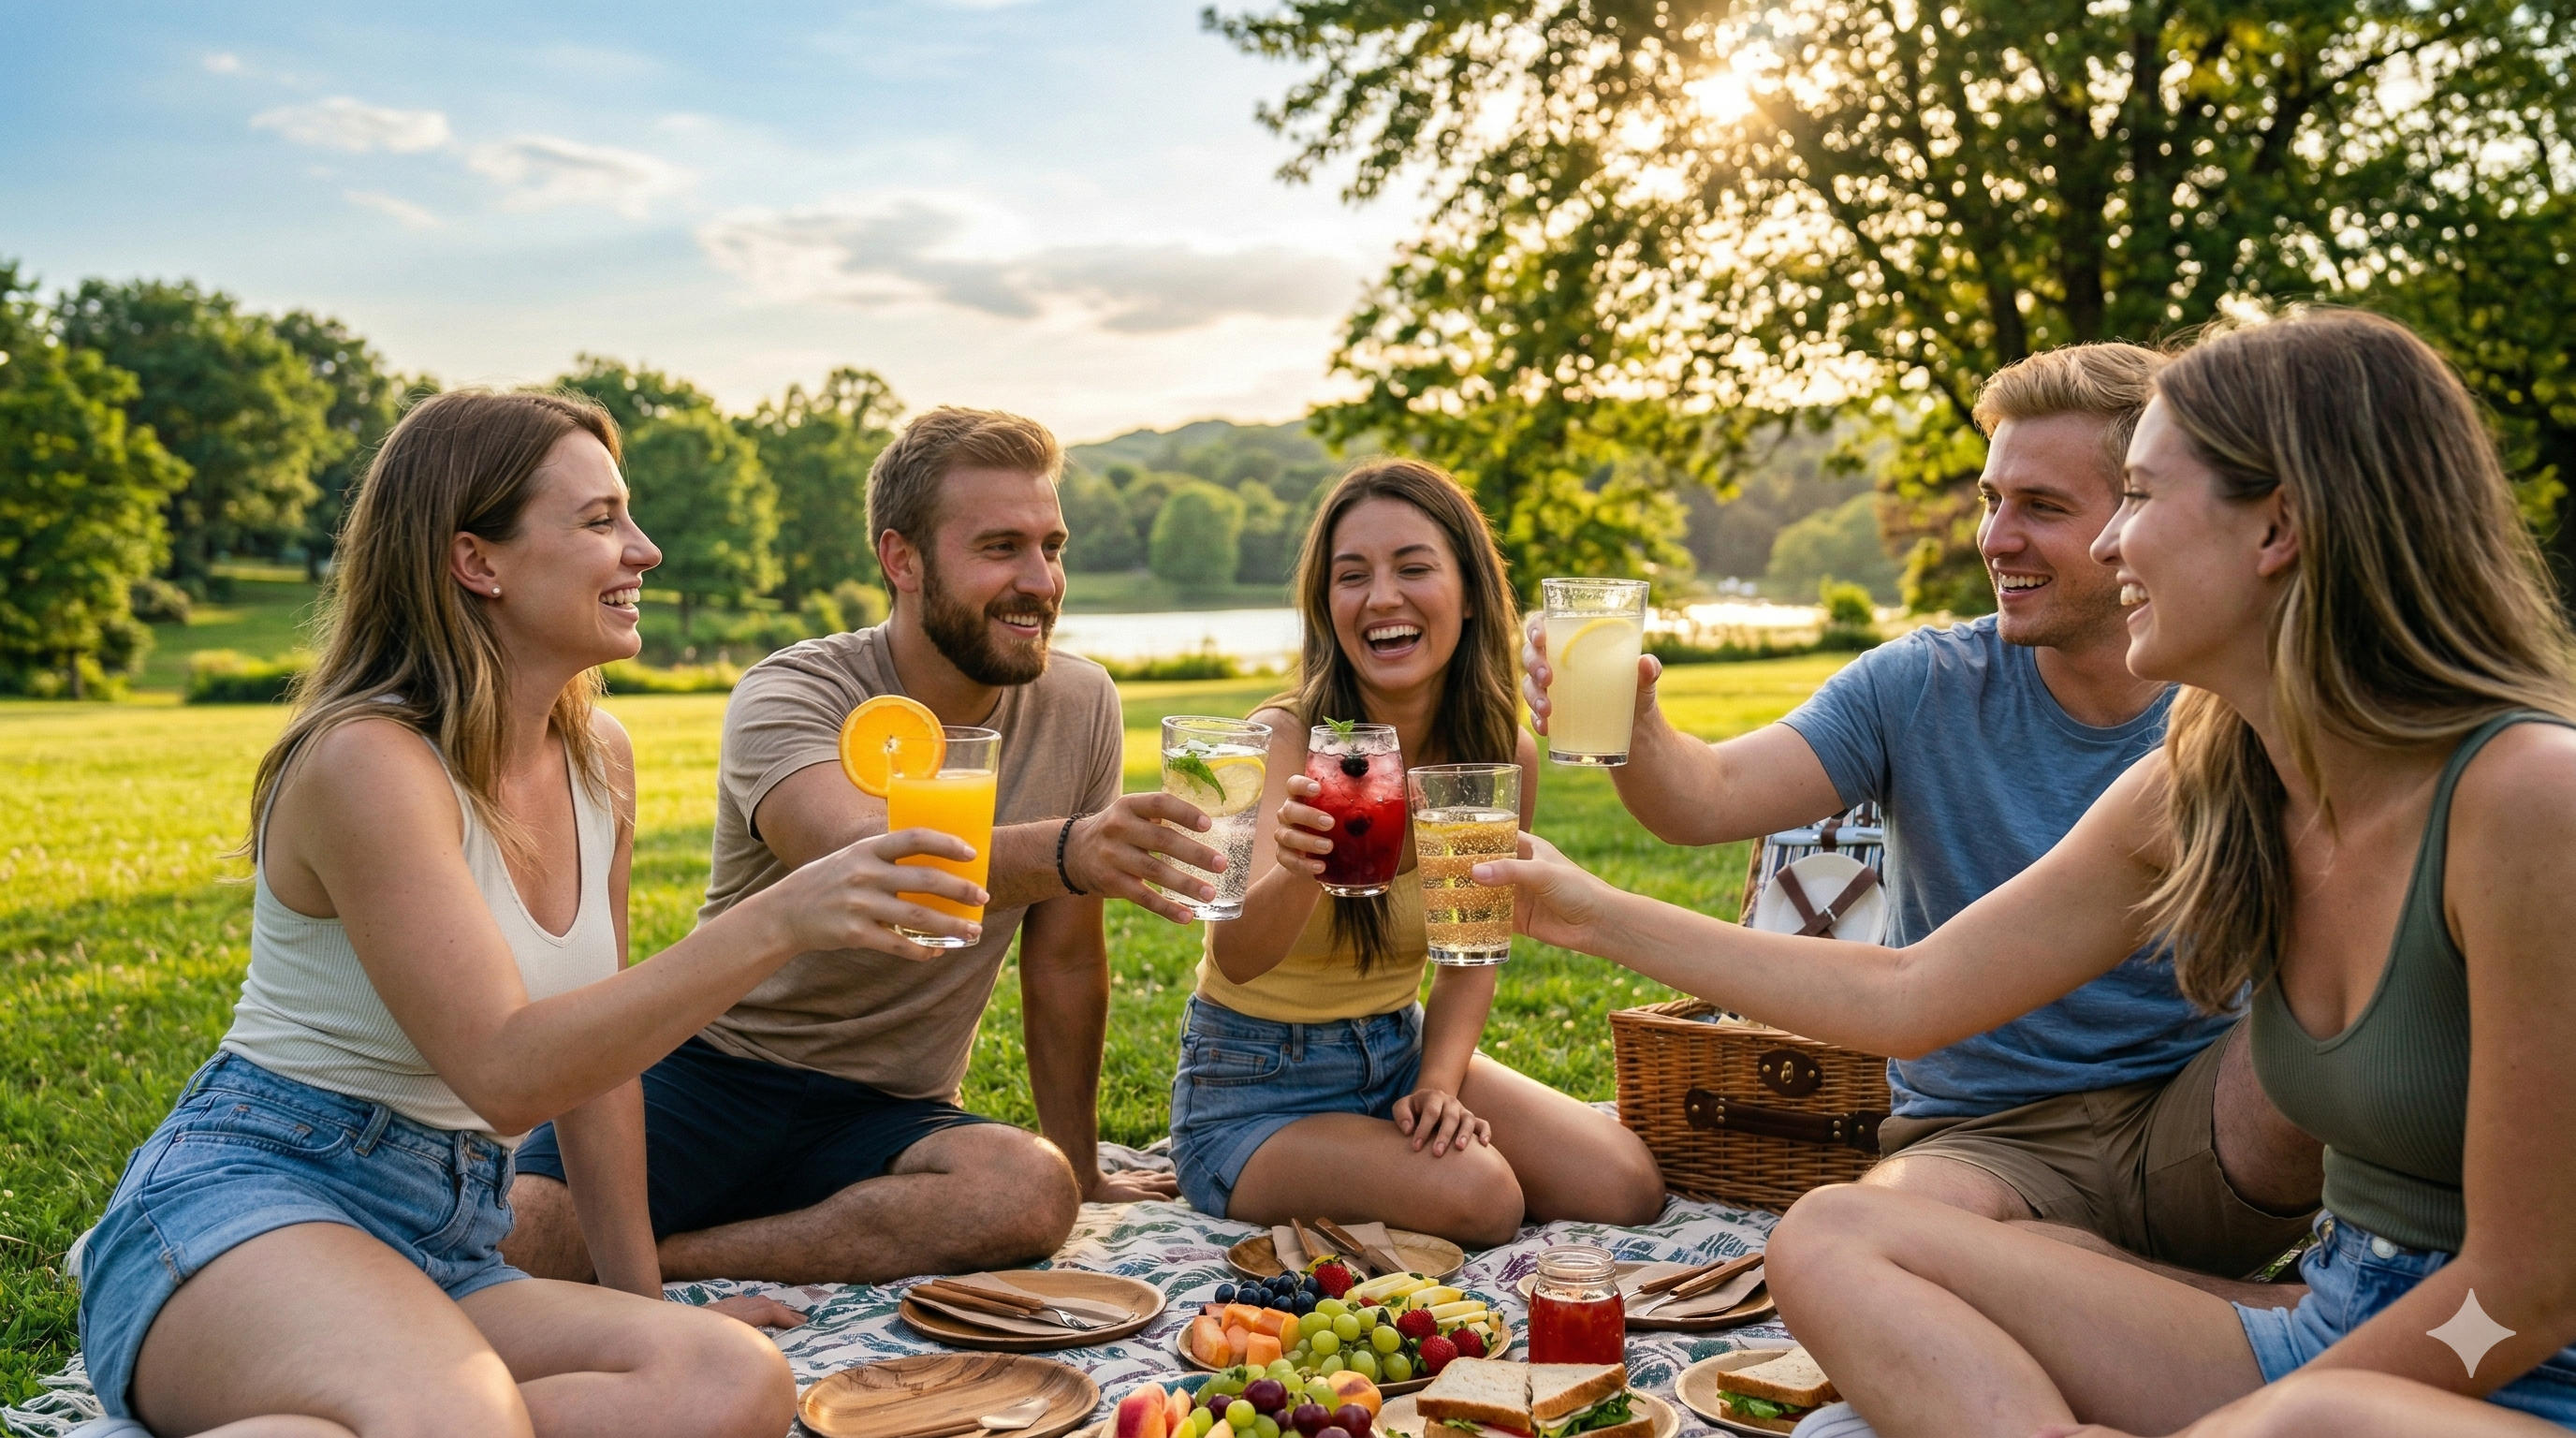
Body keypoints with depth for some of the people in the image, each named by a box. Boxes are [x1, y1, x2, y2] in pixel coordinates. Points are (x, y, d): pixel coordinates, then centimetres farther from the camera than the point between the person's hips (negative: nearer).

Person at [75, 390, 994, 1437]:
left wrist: (642, 1301, 16)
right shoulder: (369, 763, -15)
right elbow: (509, 1073, -23)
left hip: (448, 1256, 8)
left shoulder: (601, 764, 8)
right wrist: (778, 922, -30)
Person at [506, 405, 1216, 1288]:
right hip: (712, 1078, -4)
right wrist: (1066, 850, -55)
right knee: (510, 1236, -31)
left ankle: (644, 1260, -18)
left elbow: (1064, 957, 6)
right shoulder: (789, 698, -14)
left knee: (1034, 1196, -31)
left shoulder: (1079, 707, -2)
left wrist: (1083, 1169, 11)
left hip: (891, 1114, 4)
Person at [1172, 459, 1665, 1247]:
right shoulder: (1283, 738, -21)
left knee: (1627, 1187, -10)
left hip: (1399, 1053, 6)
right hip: (1255, 1085, -5)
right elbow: (1236, 956, -37)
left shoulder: (1504, 755, -7)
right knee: (1477, 1197, -29)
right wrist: (1297, 871, -59)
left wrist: (1439, 1083, -12)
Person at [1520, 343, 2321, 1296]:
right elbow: (1708, 801, -12)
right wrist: (1630, 723, -33)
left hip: (2196, 1127, 0)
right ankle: (2271, 1316, -17)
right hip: (1986, 1137, 0)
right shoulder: (1922, 688, -1)